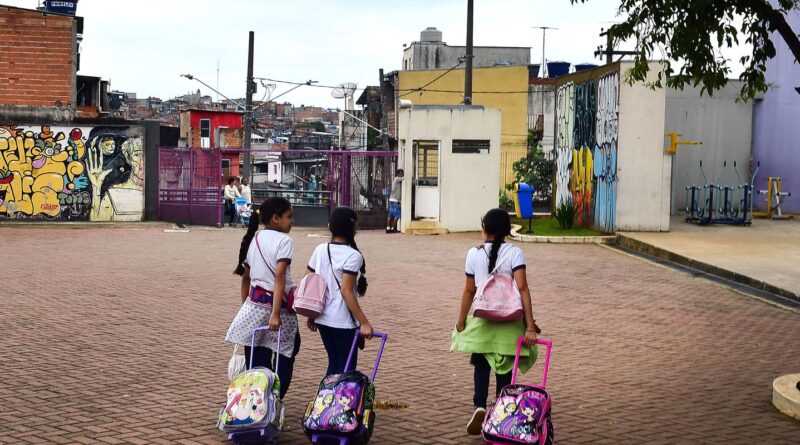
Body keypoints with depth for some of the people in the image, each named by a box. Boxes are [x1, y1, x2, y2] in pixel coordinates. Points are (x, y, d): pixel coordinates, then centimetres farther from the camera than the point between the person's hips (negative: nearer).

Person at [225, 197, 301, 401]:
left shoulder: (254, 239, 10)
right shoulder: (284, 240, -11)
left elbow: (245, 277, 16)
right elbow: (279, 278, -21)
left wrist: (246, 306, 25)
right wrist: (275, 314, -26)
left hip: (254, 303, 6)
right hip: (277, 303, -6)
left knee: (257, 363, 8)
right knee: (285, 357, 11)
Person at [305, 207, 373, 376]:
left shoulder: (320, 250, 4)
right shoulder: (353, 256, -14)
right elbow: (346, 291, -21)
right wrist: (364, 322, -18)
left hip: (322, 318, 7)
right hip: (343, 322, -7)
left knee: (333, 363, 18)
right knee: (346, 367, 4)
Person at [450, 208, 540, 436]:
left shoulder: (474, 254, -4)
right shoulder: (514, 253, -8)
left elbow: (469, 291, -1)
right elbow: (522, 288, -16)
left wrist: (461, 321, 10)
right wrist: (530, 325, -17)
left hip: (482, 320, 1)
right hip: (509, 322, -1)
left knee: (481, 365, 17)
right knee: (504, 370, 11)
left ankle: (480, 406, -4)